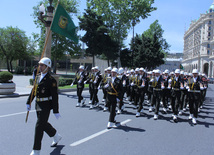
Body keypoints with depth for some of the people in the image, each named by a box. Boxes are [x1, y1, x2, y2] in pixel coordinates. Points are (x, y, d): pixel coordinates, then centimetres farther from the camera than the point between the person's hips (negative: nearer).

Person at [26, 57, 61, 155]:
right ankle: (57, 137, 41)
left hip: (45, 106, -8)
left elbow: (55, 96, -15)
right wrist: (28, 103, 15)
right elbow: (33, 91, 17)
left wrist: (56, 111, -16)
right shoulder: (39, 78, 10)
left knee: (39, 126, -6)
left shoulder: (51, 80, -14)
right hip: (38, 105, 8)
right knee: (44, 124, 18)